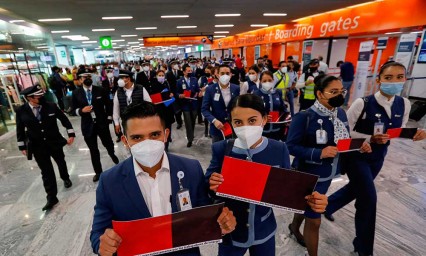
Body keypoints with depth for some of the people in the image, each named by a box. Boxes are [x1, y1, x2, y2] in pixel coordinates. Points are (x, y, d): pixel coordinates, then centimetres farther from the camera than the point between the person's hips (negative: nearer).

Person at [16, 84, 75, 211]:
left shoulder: (51, 106, -12)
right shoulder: (21, 111, -10)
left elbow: (64, 119, -2)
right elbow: (20, 130, 1)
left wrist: (71, 134, -5)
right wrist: (22, 146, 5)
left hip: (55, 142, 1)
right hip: (37, 146, 0)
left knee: (61, 163, 21)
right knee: (46, 171, 3)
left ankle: (66, 178, 52)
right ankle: (52, 197, 14)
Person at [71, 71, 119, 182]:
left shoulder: (100, 90, -4)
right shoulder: (76, 93, -1)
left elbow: (108, 105, 4)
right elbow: (74, 109, 4)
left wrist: (108, 118, 1)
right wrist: (81, 110, -17)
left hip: (102, 123, 0)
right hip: (88, 126, 1)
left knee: (108, 144, 17)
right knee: (93, 150, 11)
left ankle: (112, 155, 54)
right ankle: (98, 171, 28)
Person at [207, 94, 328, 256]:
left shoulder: (279, 150, -14)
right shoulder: (221, 149, -17)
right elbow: (208, 187, -8)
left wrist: (309, 200, -23)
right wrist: (213, 186, -30)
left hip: (264, 232, 2)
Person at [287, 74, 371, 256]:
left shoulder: (341, 113, -2)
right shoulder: (304, 117, -23)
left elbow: (345, 140, 9)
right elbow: (291, 146, -21)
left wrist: (360, 146, -11)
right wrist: (319, 153, -30)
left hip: (328, 173, 7)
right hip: (308, 175, -7)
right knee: (314, 220, 6)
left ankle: (294, 227, 57)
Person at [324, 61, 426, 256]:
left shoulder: (404, 104, -2)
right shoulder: (362, 103, -21)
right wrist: (370, 138, -27)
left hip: (378, 158, 7)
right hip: (356, 157, -6)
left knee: (355, 189, 21)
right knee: (368, 198, -3)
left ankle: (327, 205, 50)